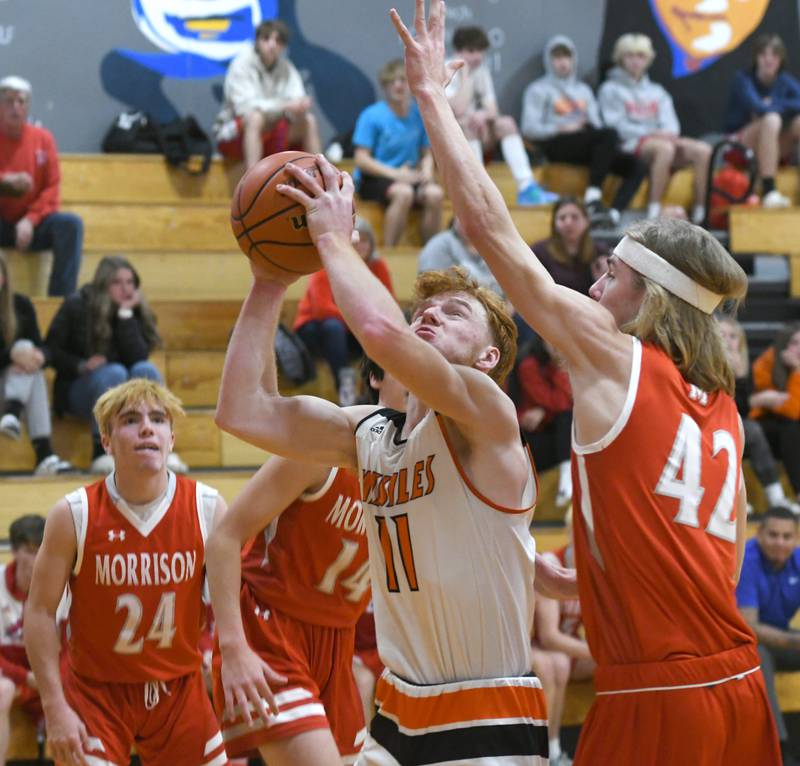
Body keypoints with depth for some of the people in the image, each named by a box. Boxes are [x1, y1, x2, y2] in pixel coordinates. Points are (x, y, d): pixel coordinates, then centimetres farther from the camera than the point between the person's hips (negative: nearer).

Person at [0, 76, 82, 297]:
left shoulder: (43, 139, 4)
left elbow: (52, 188, 1)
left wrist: (30, 220, -15)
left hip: (31, 225, 2)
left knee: (71, 223, -25)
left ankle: (60, 297, -29)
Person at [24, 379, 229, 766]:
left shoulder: (208, 509, -9)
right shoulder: (74, 515, -13)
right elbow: (40, 611, -9)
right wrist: (55, 708, -15)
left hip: (179, 688, 2)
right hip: (97, 690, -2)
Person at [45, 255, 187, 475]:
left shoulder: (135, 311, 1)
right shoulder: (76, 306, -5)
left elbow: (138, 357, -14)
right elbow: (51, 350, -6)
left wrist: (126, 315, -20)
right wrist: (81, 366, -22)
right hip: (80, 389, -3)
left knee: (146, 370, -28)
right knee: (114, 372, -33)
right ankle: (102, 453, -40)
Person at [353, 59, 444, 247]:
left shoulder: (419, 114, 6)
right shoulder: (371, 116, -6)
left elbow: (426, 153, 14)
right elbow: (361, 160, -9)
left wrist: (426, 170, -9)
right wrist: (396, 173, -17)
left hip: (409, 176, 4)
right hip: (374, 179, -4)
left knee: (435, 193, -27)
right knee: (404, 193, -35)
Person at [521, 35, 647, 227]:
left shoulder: (583, 90, 31)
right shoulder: (539, 90, 12)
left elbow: (596, 124, 23)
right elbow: (529, 128, -1)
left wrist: (592, 125, -1)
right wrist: (562, 129, -14)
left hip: (587, 146, 6)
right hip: (557, 145, -6)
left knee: (637, 165, -20)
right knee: (609, 134, -34)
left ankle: (613, 214, -37)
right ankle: (593, 197, -40)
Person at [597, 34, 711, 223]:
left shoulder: (657, 92, 28)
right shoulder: (611, 90, 12)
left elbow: (670, 123, 15)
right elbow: (616, 126, -3)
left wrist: (667, 133, -11)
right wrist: (651, 133, -14)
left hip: (662, 139, 5)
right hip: (630, 144, -5)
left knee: (703, 149, -25)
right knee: (665, 148, -40)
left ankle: (700, 213, -29)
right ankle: (653, 212, -42)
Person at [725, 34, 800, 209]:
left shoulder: (785, 81, 6)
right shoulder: (743, 78, -7)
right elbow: (757, 107, -24)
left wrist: (775, 103, -17)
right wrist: (785, 106, -11)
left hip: (776, 146, 5)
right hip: (742, 145, -5)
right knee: (771, 119, -34)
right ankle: (768, 192, -44)